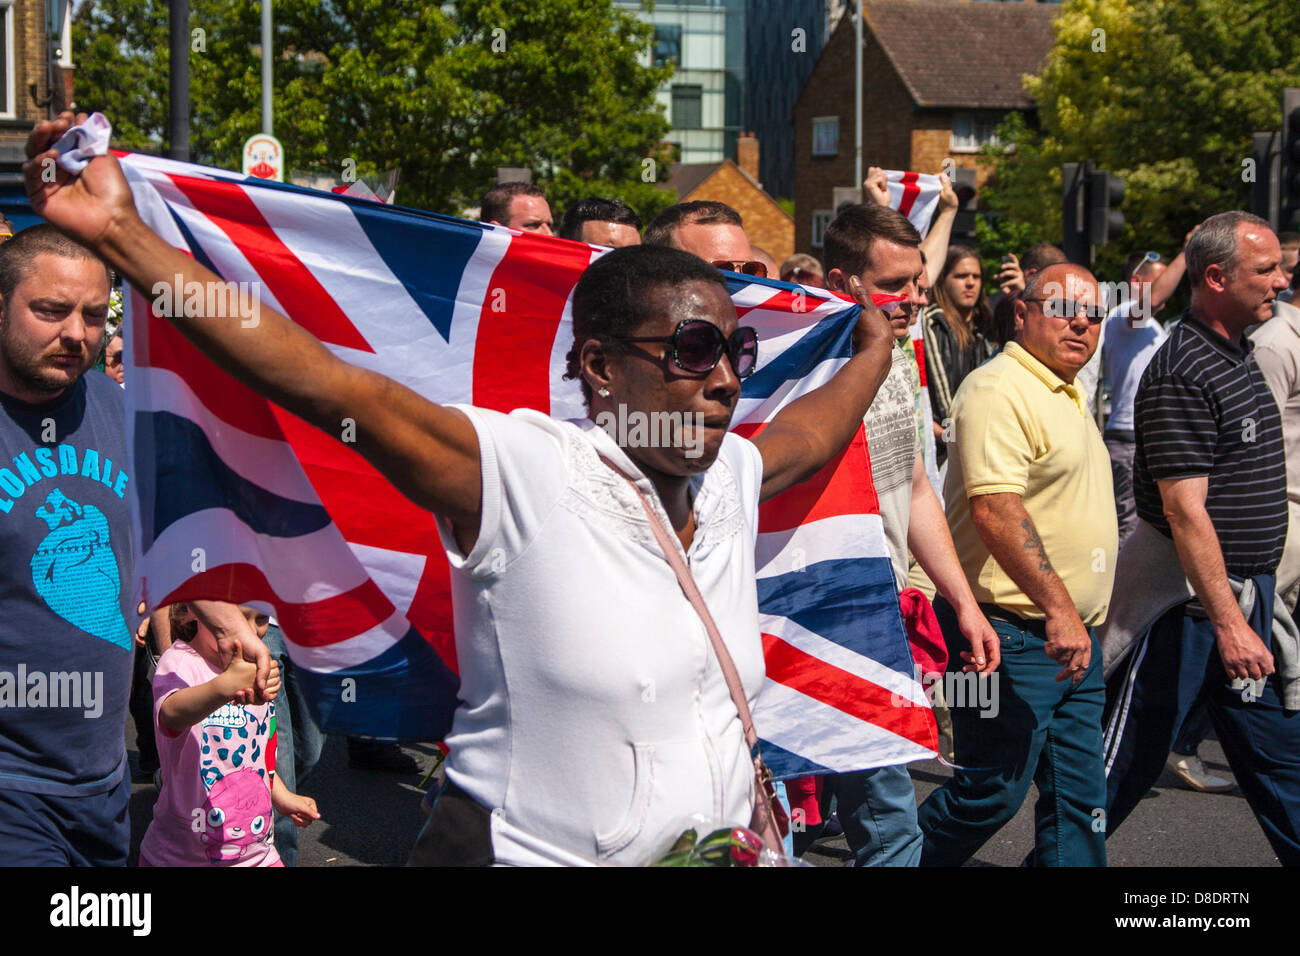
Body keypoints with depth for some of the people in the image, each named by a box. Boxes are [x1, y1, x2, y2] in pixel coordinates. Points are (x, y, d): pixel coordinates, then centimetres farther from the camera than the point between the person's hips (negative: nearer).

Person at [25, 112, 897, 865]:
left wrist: (873, 348, 41)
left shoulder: (733, 472, 3)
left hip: (722, 845, 6)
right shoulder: (521, 471, -17)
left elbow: (811, 433, 26)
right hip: (524, 849, -6)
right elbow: (332, 387, -26)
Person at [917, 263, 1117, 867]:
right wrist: (1058, 607, -32)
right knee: (991, 793, -4)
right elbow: (994, 507, -27)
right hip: (1014, 634, -10)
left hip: (1073, 636, 10)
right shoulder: (998, 391, -14)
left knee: (1078, 800, 10)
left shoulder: (1068, 396, 19)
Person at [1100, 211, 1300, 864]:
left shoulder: (1239, 356, 12)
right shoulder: (1182, 374, -18)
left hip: (1245, 592, 9)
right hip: (1187, 597, -9)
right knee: (1127, 760, 0)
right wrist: (1228, 623, -27)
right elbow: (1185, 509, -24)